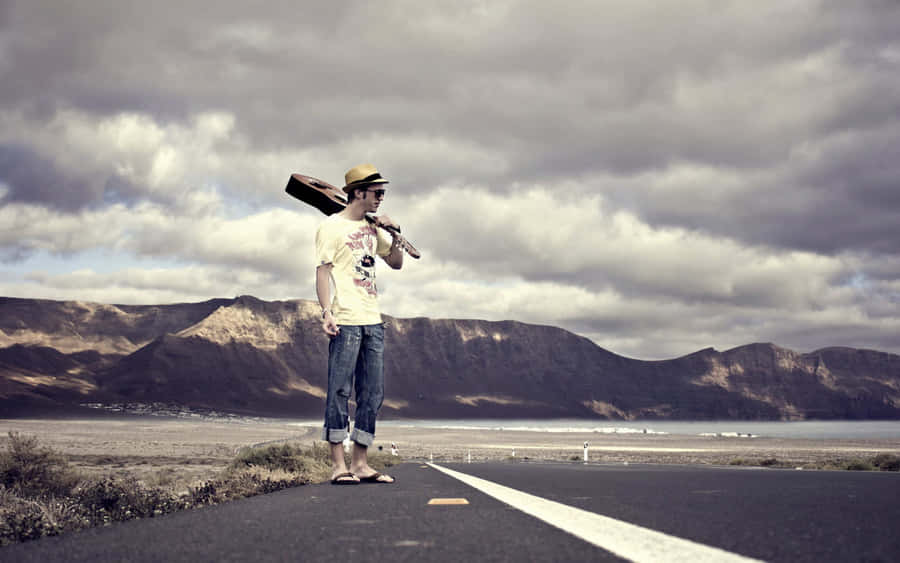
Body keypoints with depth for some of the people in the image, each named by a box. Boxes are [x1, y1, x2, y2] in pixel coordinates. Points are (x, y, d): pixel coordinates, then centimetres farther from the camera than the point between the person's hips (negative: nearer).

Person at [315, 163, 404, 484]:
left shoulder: (372, 228, 19)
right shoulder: (332, 227, -2)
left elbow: (396, 263, 25)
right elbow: (323, 271, -8)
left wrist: (394, 234, 9)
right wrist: (327, 312, -19)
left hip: (373, 322, 7)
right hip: (346, 322, -7)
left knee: (372, 395, 5)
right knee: (340, 391, -6)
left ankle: (360, 463, 10)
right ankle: (338, 465, -3)